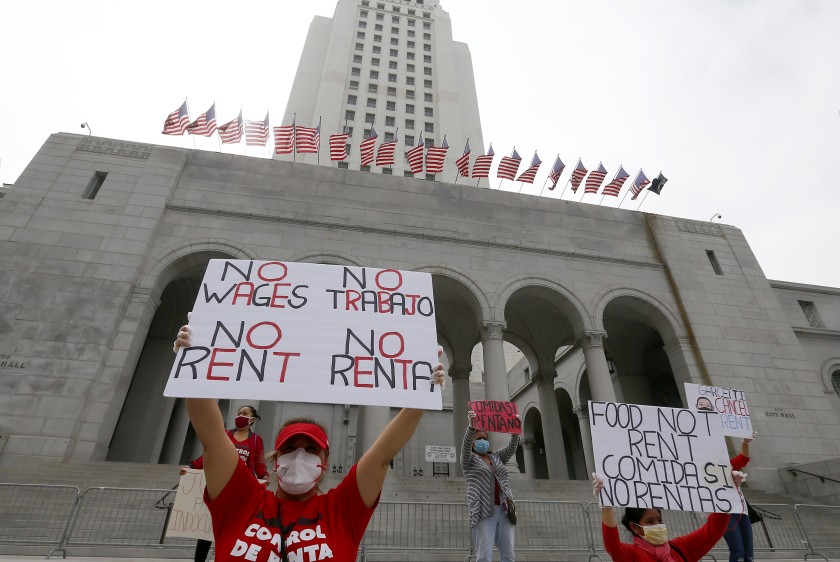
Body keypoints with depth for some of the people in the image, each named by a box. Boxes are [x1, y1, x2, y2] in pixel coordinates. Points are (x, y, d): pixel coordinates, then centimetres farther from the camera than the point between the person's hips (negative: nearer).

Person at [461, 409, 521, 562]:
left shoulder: (496, 456, 21)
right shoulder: (469, 459, 7)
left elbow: (511, 448, 10)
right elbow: (465, 447, -13)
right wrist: (471, 426, -30)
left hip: (504, 510, 5)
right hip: (484, 511, -5)